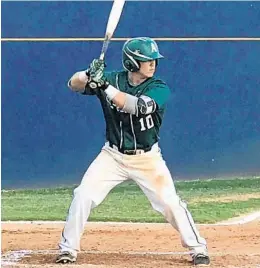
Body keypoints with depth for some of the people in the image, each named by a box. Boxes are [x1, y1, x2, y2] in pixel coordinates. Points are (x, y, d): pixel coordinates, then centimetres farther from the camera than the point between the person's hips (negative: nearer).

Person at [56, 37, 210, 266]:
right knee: (83, 197, -9)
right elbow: (74, 84, -12)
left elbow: (138, 106, -32)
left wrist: (104, 86, -39)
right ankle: (68, 249, 6)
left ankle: (198, 248, 11)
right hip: (113, 155, 1)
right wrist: (90, 74, -35)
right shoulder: (113, 79, -7)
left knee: (170, 203, -6)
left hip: (147, 158, -1)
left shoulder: (159, 89, -13)